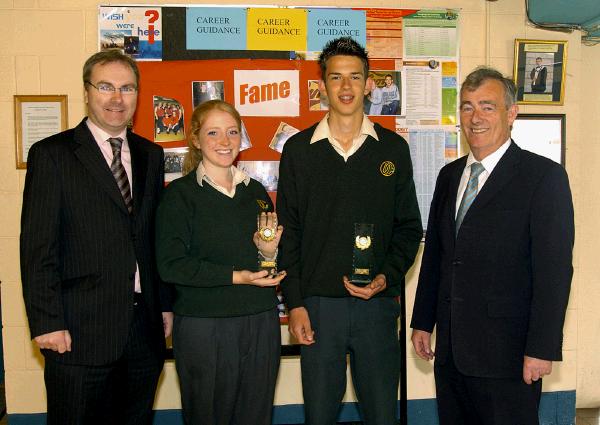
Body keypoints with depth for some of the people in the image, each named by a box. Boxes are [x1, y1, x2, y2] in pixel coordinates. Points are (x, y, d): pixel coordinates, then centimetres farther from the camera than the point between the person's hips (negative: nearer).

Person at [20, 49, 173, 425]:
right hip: (79, 330, -4)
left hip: (145, 325, 5)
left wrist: (165, 304, 12)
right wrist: (46, 322, -12)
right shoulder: (52, 155, -4)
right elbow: (38, 247, -8)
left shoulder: (151, 155, 11)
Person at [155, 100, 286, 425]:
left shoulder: (256, 192, 11)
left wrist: (269, 253, -5)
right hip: (203, 327, -4)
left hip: (261, 324, 5)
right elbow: (170, 265, -12)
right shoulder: (180, 194, -5)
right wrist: (235, 276, -18)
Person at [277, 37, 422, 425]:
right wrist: (295, 304, -3)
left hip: (378, 303, 1)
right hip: (317, 304, 0)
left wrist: (387, 277, -9)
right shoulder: (299, 149, 1)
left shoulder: (393, 148, 3)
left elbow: (410, 227, 7)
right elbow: (288, 232, 2)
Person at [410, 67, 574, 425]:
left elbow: (554, 269, -13)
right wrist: (423, 322, 12)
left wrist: (541, 349, -16)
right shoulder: (450, 175, 11)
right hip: (451, 348, 6)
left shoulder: (544, 176, -8)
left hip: (506, 353, -6)